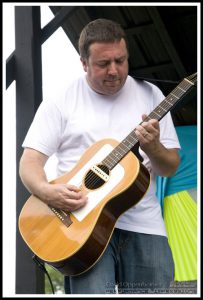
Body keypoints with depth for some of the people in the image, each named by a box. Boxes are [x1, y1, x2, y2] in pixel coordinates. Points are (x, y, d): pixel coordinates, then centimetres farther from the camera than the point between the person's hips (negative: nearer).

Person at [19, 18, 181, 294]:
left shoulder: (149, 94, 10)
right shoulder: (61, 100, 3)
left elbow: (170, 168, 10)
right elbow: (30, 161, 0)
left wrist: (153, 148, -12)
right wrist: (47, 191, -21)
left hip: (143, 224, 3)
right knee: (92, 289, -20)